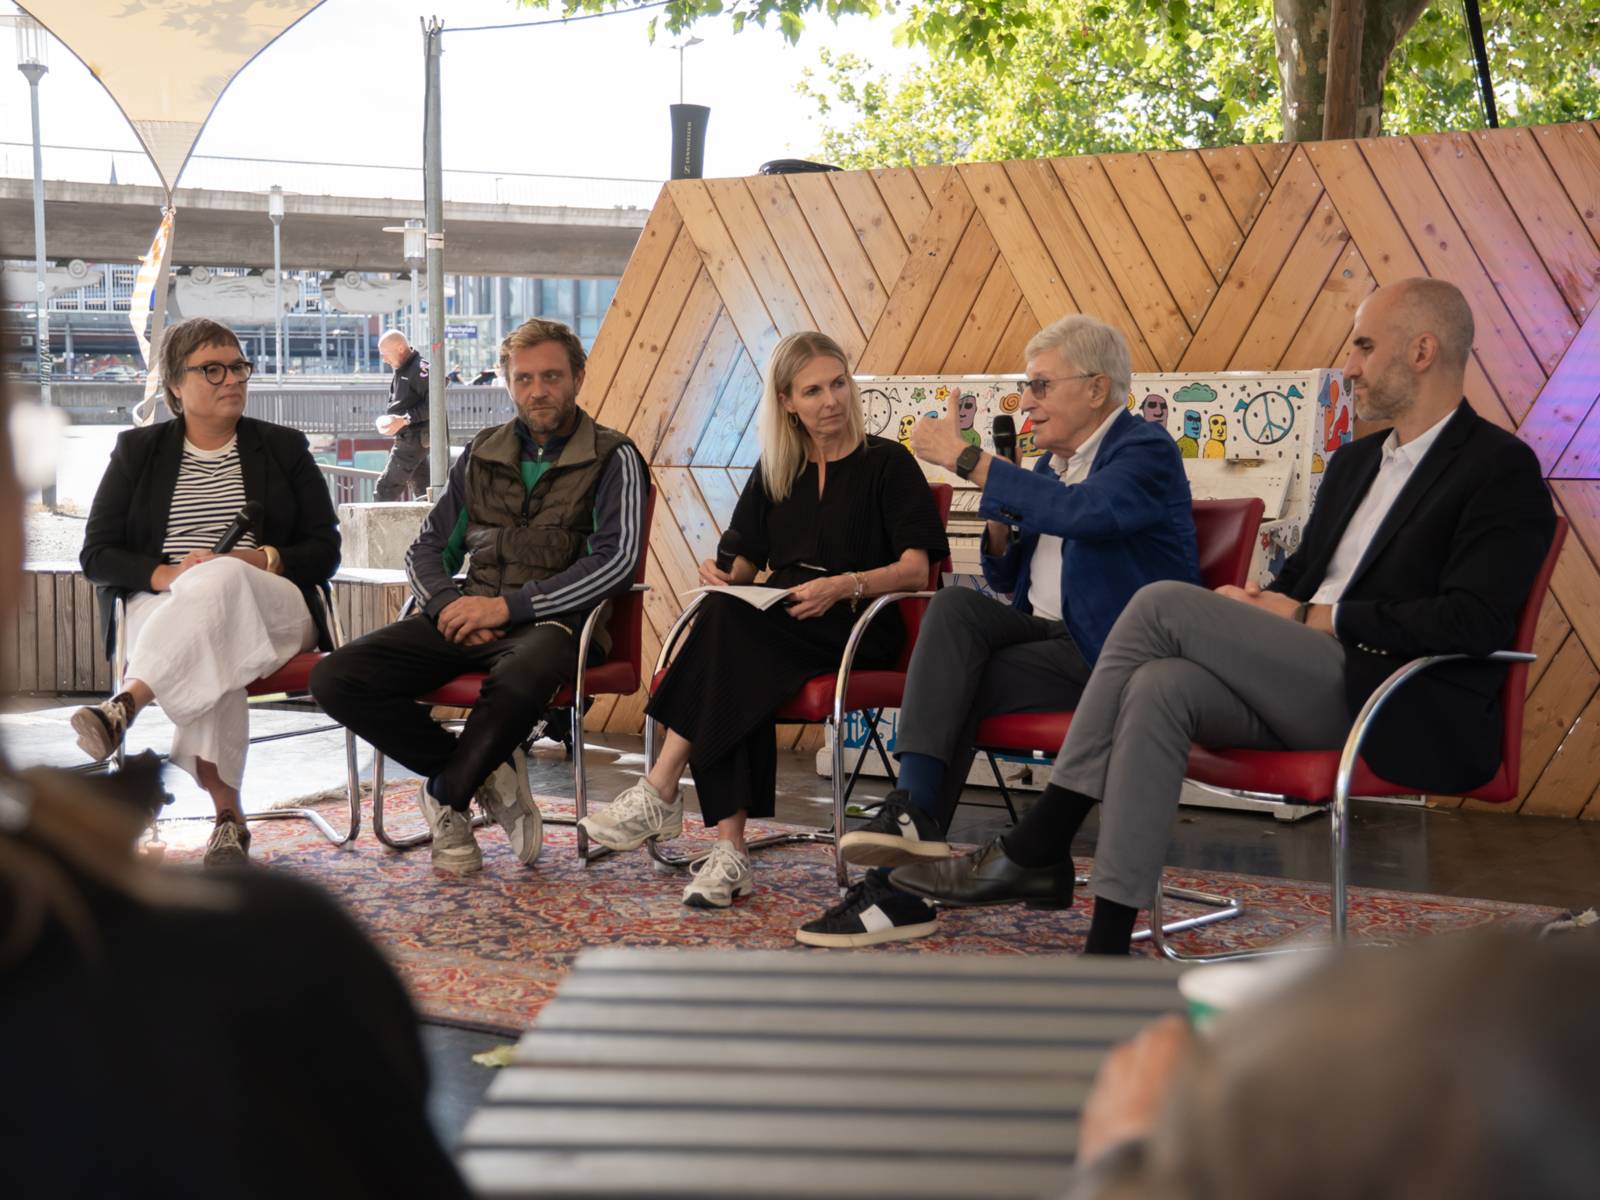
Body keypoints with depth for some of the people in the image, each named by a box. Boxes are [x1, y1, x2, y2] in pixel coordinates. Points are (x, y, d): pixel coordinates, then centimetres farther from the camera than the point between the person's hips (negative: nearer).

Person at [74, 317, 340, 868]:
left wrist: (262, 560, -11)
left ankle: (127, 703, -56)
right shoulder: (137, 450, 16)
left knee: (220, 578, -39)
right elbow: (96, 555, 9)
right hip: (160, 610, 0)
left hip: (271, 612, 0)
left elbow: (324, 552, 11)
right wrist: (166, 574, -13)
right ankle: (228, 814, -45)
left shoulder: (284, 447, 16)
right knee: (206, 654, -40)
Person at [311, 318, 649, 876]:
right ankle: (486, 773, -9)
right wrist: (450, 603, -5)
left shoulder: (613, 459, 4)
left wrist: (508, 606, -15)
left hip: (551, 623, -5)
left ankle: (448, 798, -14)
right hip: (466, 620, 5)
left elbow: (617, 560, -9)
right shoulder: (482, 455, 19)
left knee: (522, 677, -43)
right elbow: (427, 548, 19)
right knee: (335, 678, -18)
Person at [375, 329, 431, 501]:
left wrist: (404, 419, -22)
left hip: (414, 439, -10)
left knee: (386, 488, -10)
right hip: (406, 440, 10)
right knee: (422, 489, 9)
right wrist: (386, 419, 7)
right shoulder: (399, 370, 15)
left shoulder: (420, 369, -14)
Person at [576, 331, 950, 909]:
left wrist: (843, 586, -21)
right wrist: (721, 574, -4)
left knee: (728, 620, -32)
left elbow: (916, 569, -4)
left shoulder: (886, 463, 5)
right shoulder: (774, 473, 20)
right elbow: (744, 564, 21)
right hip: (778, 630, 4)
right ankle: (730, 851, -39)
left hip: (860, 628, -4)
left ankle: (659, 792, -32)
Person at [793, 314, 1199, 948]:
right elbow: (1010, 578, 23)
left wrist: (967, 460, -24)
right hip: (1047, 635, 7)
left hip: (1114, 657, -7)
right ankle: (912, 810, -30)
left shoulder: (1146, 450, -7)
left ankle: (905, 887, -19)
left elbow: (1082, 511, -29)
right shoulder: (1052, 461, 19)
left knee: (954, 685, -22)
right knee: (956, 605, -21)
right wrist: (999, 513, 3)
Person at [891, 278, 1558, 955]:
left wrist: (1316, 618, -13)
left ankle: (1038, 844, -17)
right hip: (1311, 691, 8)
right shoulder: (1355, 462, 24)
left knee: (1165, 604, -20)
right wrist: (1258, 609, 1)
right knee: (1160, 687, -23)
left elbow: (1473, 621, -16)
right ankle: (1108, 953, -25)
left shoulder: (1502, 468, -3)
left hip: (1405, 711, -8)